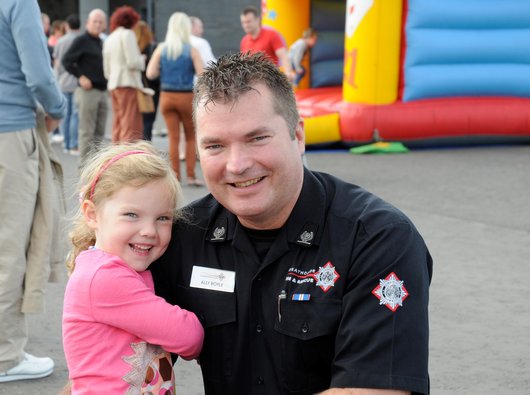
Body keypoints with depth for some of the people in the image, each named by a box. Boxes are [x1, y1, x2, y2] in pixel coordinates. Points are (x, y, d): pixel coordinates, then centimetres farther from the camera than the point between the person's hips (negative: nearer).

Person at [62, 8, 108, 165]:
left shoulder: (101, 42, 18)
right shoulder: (81, 40, -6)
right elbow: (66, 60, -11)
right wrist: (80, 77, -15)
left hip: (102, 91, 8)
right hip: (87, 91, -8)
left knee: (99, 131, 9)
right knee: (87, 131, -6)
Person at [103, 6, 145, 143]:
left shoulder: (109, 38, 18)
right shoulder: (127, 34, -4)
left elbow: (106, 69, 18)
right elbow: (132, 62, -13)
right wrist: (142, 59, 5)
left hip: (113, 85, 8)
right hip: (128, 84, -8)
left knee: (118, 128, 9)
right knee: (132, 128, -11)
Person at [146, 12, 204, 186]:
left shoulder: (161, 49, -2)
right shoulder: (191, 50, -8)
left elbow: (150, 74, -5)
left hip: (166, 96, 2)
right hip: (187, 96, -2)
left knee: (173, 137, 9)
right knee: (191, 137, 13)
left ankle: (175, 176, 9)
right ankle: (191, 175, 9)